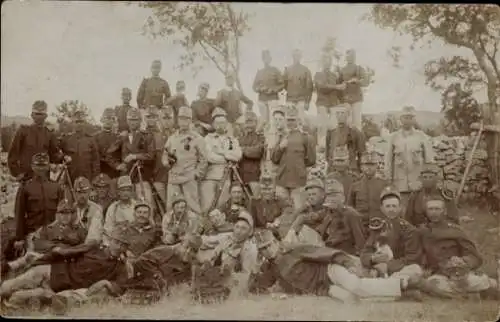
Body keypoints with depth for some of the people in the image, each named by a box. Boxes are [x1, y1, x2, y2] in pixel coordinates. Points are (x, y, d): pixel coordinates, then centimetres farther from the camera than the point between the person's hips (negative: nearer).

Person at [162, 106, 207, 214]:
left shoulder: (197, 138, 3)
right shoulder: (172, 138, 16)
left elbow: (203, 160, 2)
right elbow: (164, 155, 19)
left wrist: (196, 175, -6)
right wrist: (167, 161, -3)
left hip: (189, 178, -4)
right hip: (173, 178, 4)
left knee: (193, 206, -7)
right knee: (171, 207, 4)